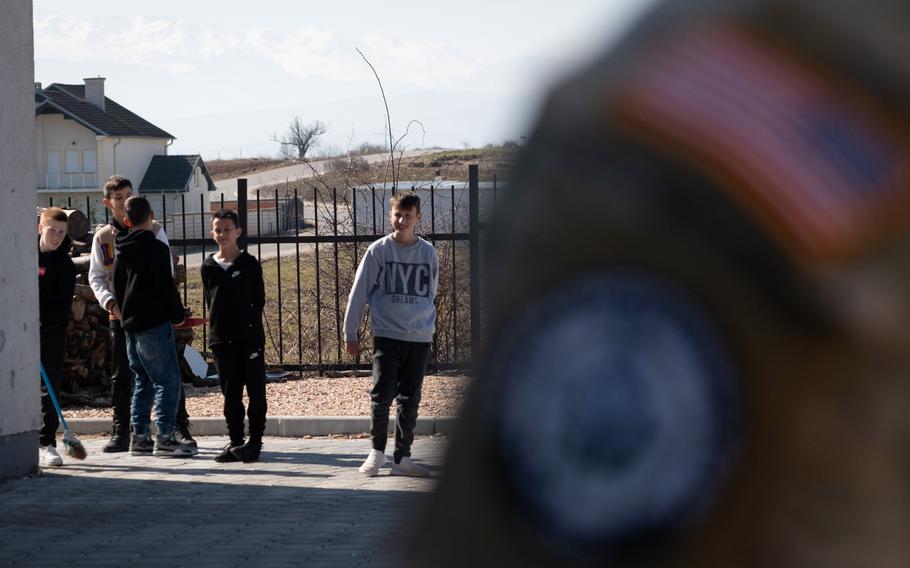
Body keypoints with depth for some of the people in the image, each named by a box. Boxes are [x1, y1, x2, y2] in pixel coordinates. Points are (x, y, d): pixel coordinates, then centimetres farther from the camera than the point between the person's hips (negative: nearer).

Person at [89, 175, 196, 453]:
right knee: (121, 376, 4)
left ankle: (181, 429, 6)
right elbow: (96, 277, 6)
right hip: (120, 315, 2)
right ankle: (120, 433, 12)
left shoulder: (153, 231, 1)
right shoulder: (102, 237, 5)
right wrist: (111, 302, -11)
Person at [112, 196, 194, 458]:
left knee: (144, 380, 15)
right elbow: (166, 287, -11)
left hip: (130, 323, 8)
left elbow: (117, 288, 18)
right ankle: (165, 437, -10)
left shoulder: (122, 251, 12)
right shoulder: (156, 248, -11)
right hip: (154, 323, -8)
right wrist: (178, 315, 1)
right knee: (168, 380, -6)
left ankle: (139, 436, 14)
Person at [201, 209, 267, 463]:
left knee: (256, 391, -1)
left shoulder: (250, 265, -1)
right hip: (221, 338, 3)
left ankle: (255, 440, 6)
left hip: (250, 336, -3)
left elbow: (259, 299, 3)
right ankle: (235, 442, 13)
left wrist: (250, 322, -2)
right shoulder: (208, 267, 7)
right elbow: (209, 301, 14)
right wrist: (217, 326, 7)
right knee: (230, 394, 6)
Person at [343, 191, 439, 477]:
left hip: (420, 337, 3)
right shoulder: (379, 251, -1)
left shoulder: (428, 253, 6)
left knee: (410, 400, 4)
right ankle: (377, 451, 9)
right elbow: (359, 292, 3)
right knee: (382, 395, -8)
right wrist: (350, 332, 3)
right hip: (386, 335, -3)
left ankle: (402, 457, 10)